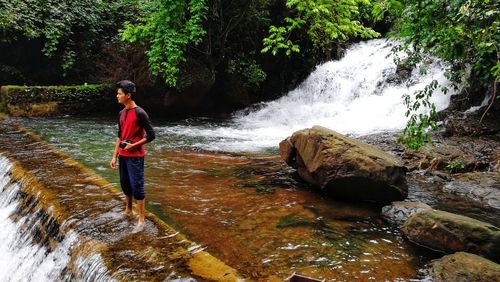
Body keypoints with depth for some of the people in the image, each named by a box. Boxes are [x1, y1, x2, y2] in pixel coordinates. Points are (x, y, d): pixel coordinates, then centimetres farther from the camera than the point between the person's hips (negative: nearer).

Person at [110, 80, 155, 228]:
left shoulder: (140, 113, -16)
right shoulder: (122, 113, 8)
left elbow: (151, 135, -16)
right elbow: (120, 136, 14)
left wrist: (133, 145, -15)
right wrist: (115, 156, 11)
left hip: (135, 157, -7)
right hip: (123, 156, 7)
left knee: (137, 186, -4)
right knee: (125, 184, 17)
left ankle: (141, 218, 6)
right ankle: (128, 210, 35)